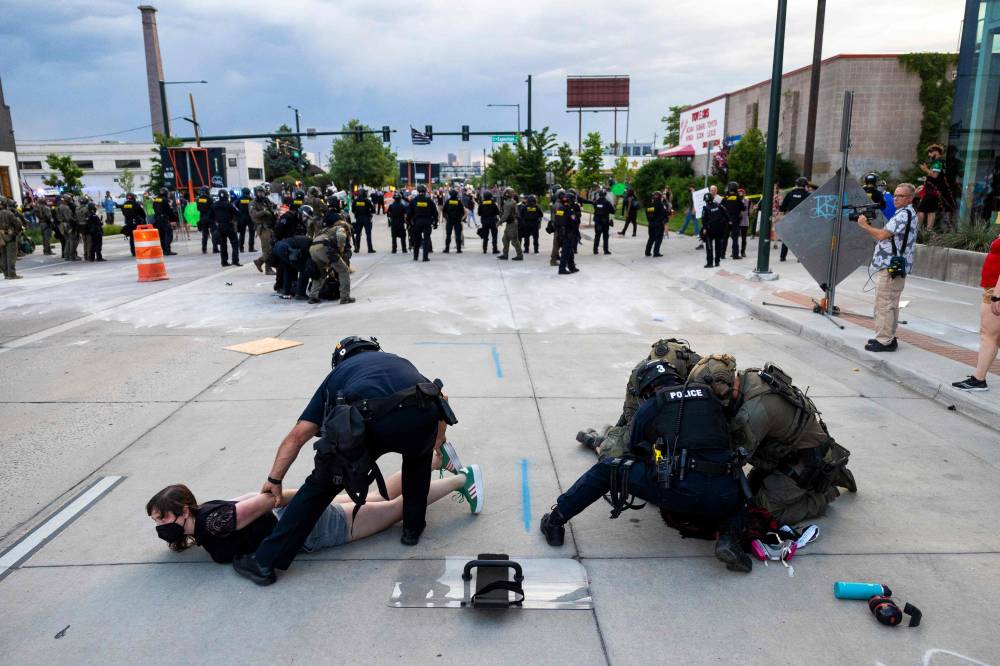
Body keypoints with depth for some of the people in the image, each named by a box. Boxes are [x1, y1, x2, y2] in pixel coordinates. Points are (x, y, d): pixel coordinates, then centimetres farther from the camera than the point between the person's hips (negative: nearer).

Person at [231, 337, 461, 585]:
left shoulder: (338, 374, 33)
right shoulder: (398, 361, 40)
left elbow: (297, 436, 27)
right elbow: (440, 398, 38)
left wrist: (274, 480, 34)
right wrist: (438, 439, 54)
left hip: (371, 423, -2)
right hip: (422, 416, 2)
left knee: (321, 484, 17)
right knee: (419, 455, 37)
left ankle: (266, 561, 19)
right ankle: (413, 528, 40)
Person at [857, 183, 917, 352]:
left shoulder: (904, 214, -12)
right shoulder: (906, 214, 21)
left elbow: (882, 235, -17)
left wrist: (865, 225, -5)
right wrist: (869, 226, 11)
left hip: (890, 268, -11)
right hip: (893, 267, 11)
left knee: (883, 305, -8)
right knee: (890, 305, 15)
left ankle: (884, 341, -5)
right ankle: (888, 338, 21)